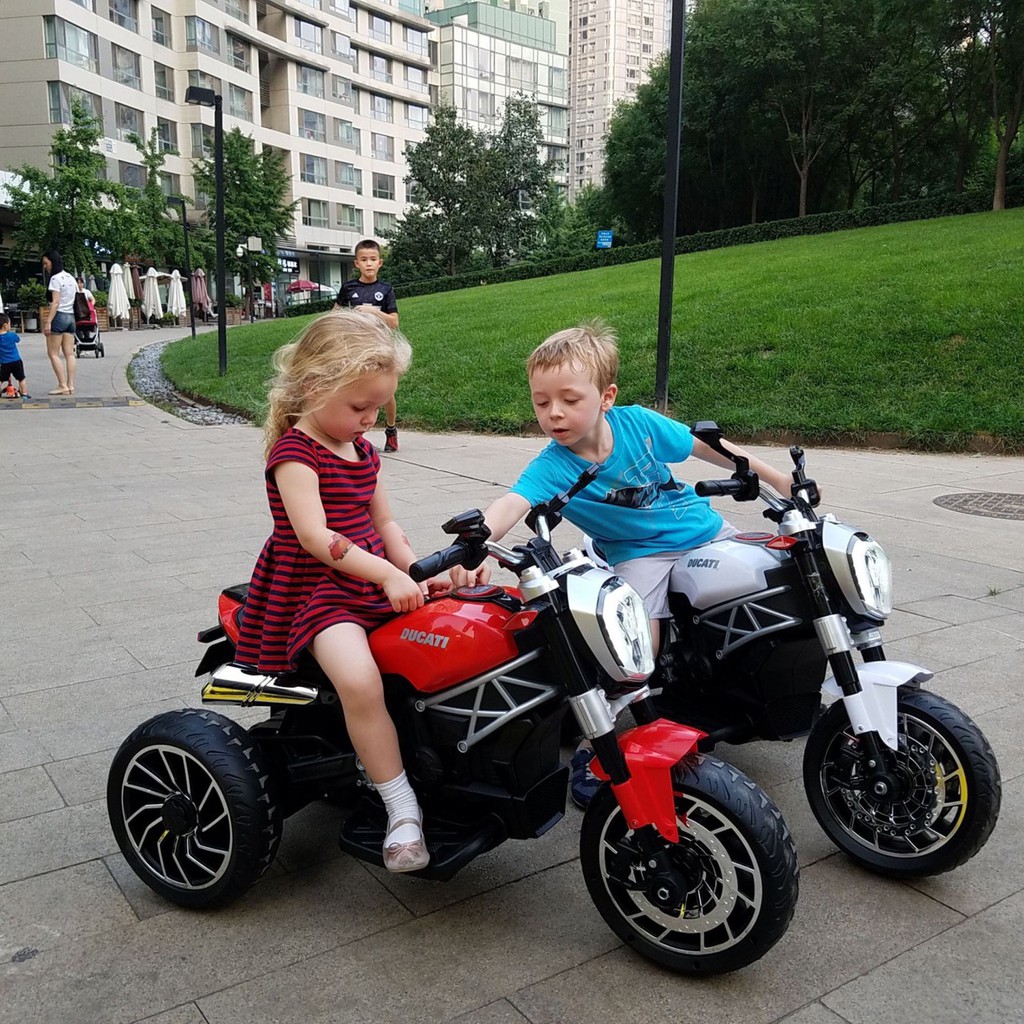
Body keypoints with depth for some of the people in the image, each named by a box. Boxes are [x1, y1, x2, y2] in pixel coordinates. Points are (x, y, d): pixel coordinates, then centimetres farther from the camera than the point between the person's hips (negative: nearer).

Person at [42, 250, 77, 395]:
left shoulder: (55, 278, -10)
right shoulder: (71, 278, 14)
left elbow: (55, 302, -17)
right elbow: (77, 300, 14)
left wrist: (48, 321, -19)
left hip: (59, 316, -8)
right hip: (71, 316, 8)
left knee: (53, 353, -2)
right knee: (69, 353, 5)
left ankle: (63, 385, -7)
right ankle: (70, 385, 2)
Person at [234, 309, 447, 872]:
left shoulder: (361, 450, 15)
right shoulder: (295, 450, -12)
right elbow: (314, 536, -22)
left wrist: (417, 571, 2)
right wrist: (388, 574, -28)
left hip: (378, 585, 9)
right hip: (314, 591, -8)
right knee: (359, 679, -32)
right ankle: (401, 808, -18)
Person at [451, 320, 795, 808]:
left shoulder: (637, 423, -11)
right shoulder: (552, 467, -19)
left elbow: (703, 446, 2)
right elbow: (512, 502, -37)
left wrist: (777, 479, 9)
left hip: (707, 531, 5)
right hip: (642, 553, -4)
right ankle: (591, 748, -11)